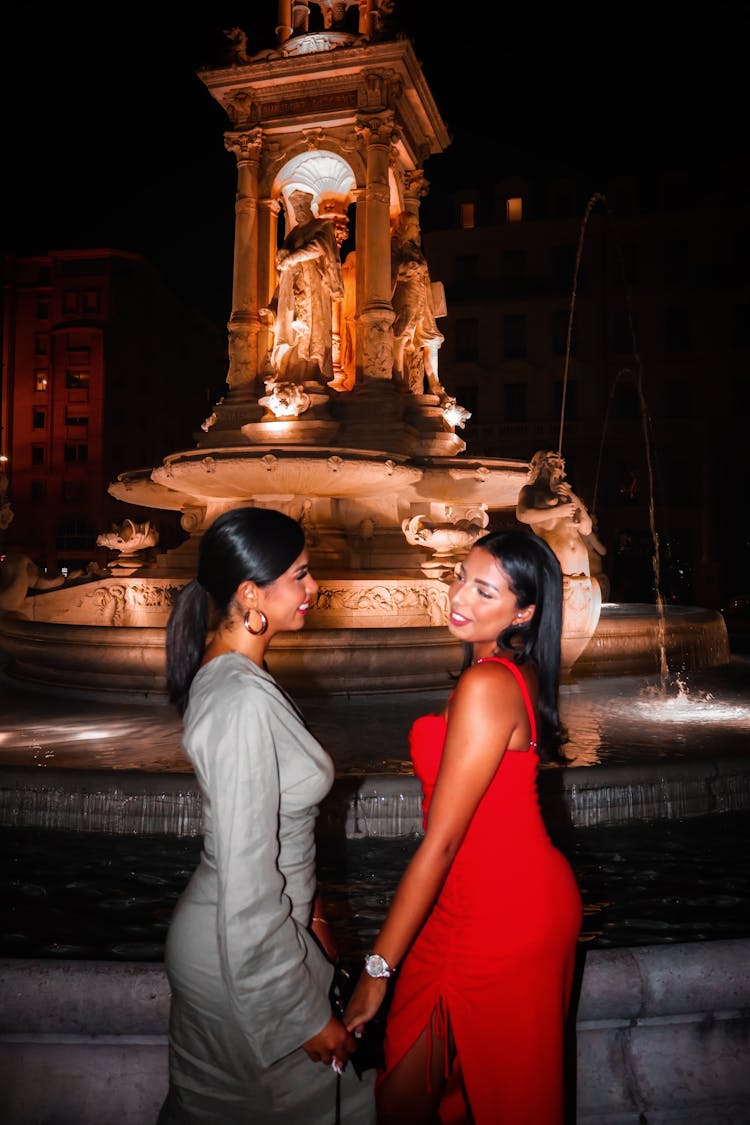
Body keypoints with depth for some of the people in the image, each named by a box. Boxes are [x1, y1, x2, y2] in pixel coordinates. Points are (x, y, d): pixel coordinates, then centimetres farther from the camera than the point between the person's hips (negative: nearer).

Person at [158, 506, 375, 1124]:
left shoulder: (226, 671, 0)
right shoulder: (244, 702, -30)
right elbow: (247, 884, -28)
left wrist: (307, 905, 17)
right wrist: (308, 1014, -18)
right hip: (248, 951, -8)